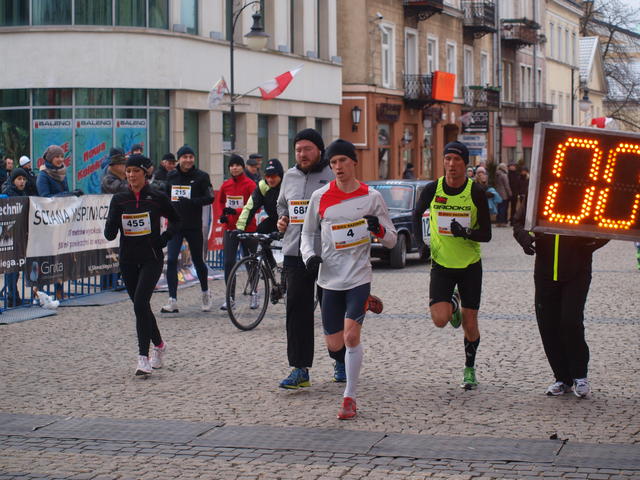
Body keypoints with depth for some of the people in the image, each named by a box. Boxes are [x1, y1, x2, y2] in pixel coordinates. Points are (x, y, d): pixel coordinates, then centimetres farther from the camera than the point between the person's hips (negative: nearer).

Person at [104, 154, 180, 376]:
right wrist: (112, 223, -23)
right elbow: (109, 234, -2)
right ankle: (159, 344, 37)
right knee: (141, 306, 13)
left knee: (140, 304, -18)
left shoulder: (157, 198, -4)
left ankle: (143, 357, -18)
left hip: (151, 259, -4)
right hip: (128, 260, 4)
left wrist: (163, 239, -3)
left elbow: (176, 220, 11)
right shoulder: (119, 199, 2)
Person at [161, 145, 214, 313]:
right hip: (175, 225, 3)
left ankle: (205, 293, 34)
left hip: (194, 226, -3)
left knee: (197, 260, 9)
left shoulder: (201, 176, -4)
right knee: (171, 260, -9)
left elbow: (210, 198, -10)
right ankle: (173, 301, -8)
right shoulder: (171, 176, 8)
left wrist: (191, 201, -22)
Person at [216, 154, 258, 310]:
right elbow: (220, 201, 23)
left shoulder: (250, 184, -9)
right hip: (230, 228, 3)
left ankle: (254, 294, 25)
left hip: (247, 228, -3)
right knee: (228, 262, -3)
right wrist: (222, 214, 5)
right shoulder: (225, 185, 5)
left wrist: (236, 211, -25)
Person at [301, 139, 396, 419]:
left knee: (351, 336, -18)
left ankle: (350, 397, -7)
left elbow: (392, 240, 5)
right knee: (334, 344, 6)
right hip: (330, 278, 3)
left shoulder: (371, 197, -1)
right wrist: (309, 255, -6)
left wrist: (379, 229, -18)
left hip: (359, 277, -2)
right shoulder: (320, 197, 2)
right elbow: (308, 233, 14)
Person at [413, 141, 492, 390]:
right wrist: (421, 240, 2)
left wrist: (466, 233, -28)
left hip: (470, 265, 0)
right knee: (440, 319, -15)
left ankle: (470, 368, 27)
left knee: (470, 323, 3)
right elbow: (418, 214, 15)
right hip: (441, 264, 1)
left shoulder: (476, 193, -10)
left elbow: (486, 234, -8)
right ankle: (453, 304, 22)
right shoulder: (432, 190, -7)